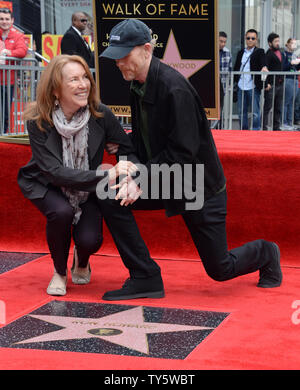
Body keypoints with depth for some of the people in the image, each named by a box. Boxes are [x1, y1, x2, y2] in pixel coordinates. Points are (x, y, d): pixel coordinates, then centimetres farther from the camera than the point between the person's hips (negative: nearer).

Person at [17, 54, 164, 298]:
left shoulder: (100, 115, -21)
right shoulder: (38, 122, -25)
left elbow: (128, 148, -13)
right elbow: (55, 172, -31)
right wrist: (107, 175, -42)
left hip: (88, 188, 2)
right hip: (45, 186, -1)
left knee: (90, 240, -20)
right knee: (62, 212, -33)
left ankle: (82, 261, 21)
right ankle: (59, 273, -3)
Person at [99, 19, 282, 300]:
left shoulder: (174, 88, -26)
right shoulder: (137, 86, 1)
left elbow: (183, 151, -27)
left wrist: (140, 179, -27)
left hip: (200, 190, -7)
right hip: (165, 184, 7)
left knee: (220, 269, 3)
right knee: (111, 200, -14)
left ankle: (266, 254, 36)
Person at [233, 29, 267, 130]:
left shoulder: (259, 52, 2)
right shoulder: (241, 53, 16)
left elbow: (263, 61, -17)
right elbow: (236, 68, 18)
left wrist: (264, 67, -39)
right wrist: (233, 81, 5)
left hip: (253, 87, -5)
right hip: (241, 87, 5)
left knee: (255, 113, -4)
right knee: (242, 112, 11)